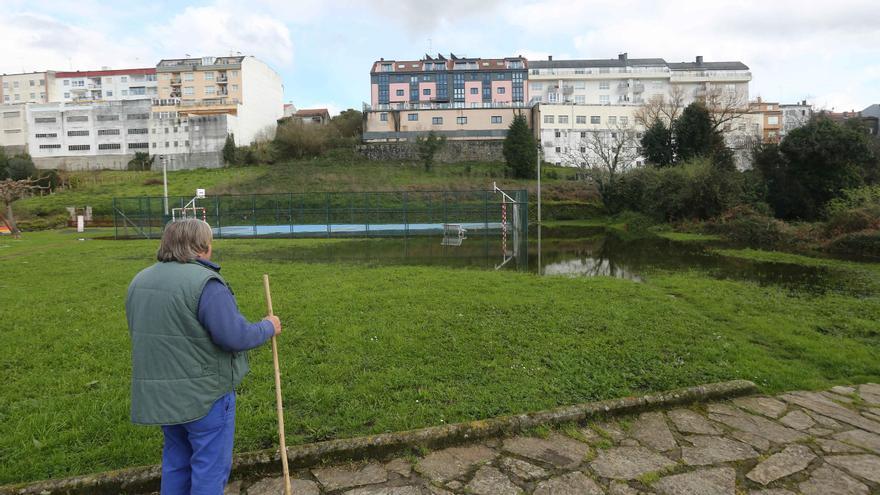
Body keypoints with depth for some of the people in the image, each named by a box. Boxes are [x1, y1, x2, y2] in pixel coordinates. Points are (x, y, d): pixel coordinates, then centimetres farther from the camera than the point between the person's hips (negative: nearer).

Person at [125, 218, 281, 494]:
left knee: (176, 459, 23)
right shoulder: (204, 282, -21)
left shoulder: (140, 281, 6)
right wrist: (267, 328, -7)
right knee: (211, 465, 7)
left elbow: (144, 333, 14)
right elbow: (234, 336, -23)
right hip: (203, 393, -8)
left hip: (159, 392, 8)